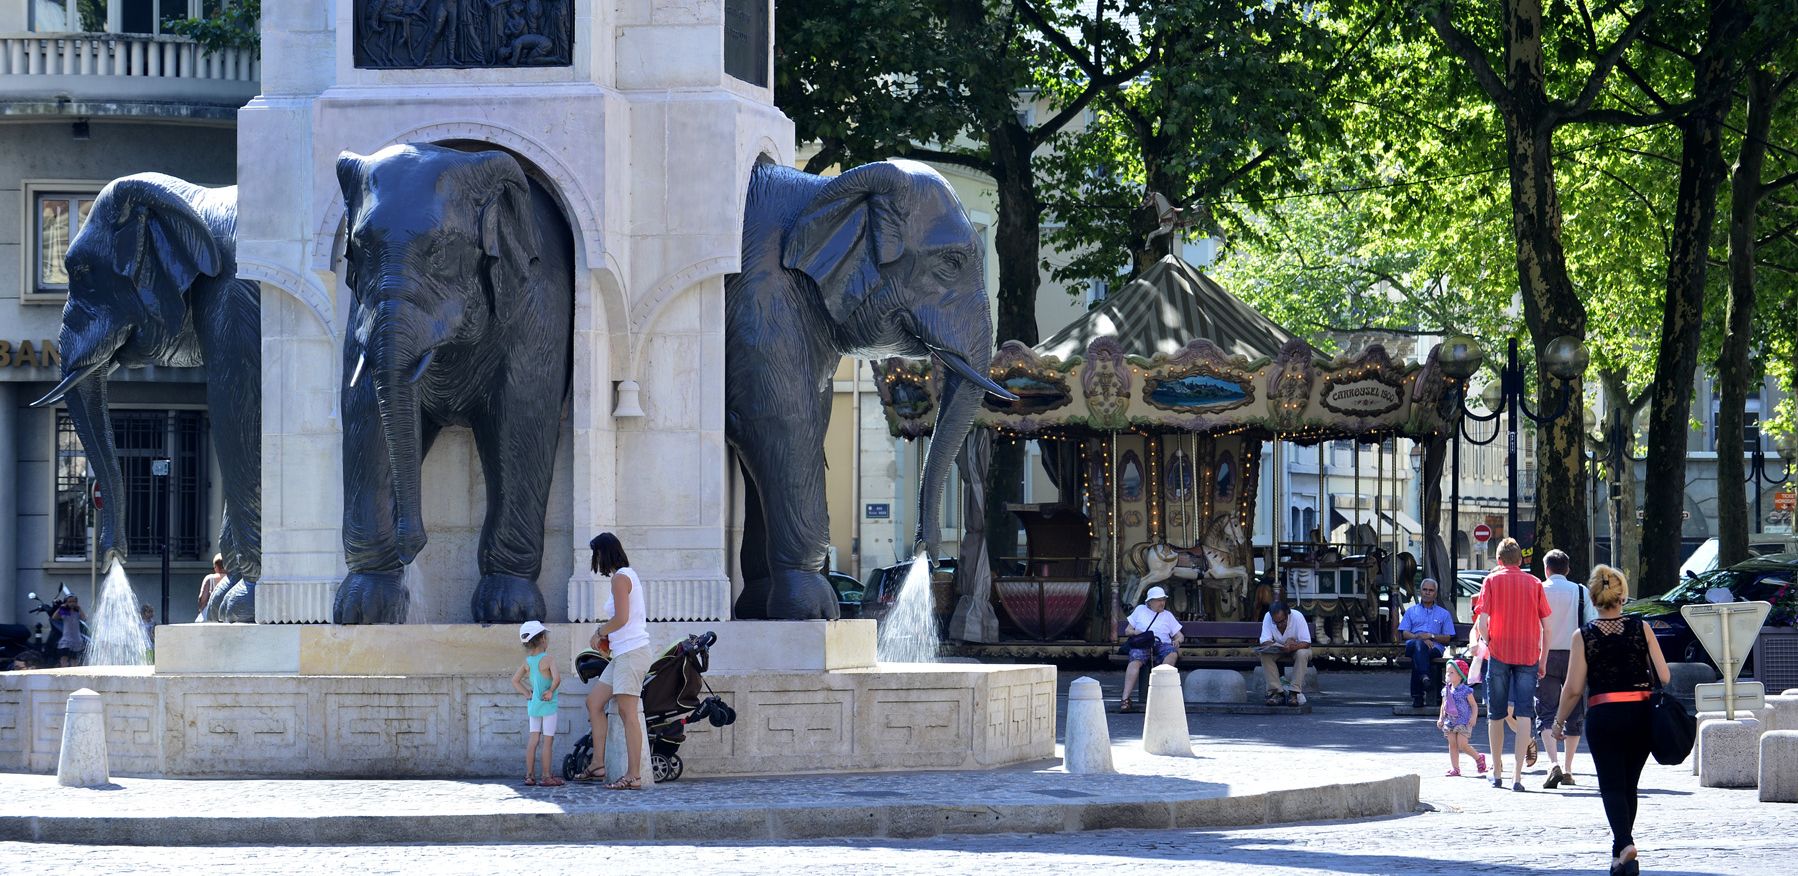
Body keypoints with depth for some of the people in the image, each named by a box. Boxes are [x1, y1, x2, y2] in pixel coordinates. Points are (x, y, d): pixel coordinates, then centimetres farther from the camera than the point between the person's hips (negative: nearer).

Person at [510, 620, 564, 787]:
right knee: (548, 741, -1)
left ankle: (529, 775, 9)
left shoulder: (527, 662, 4)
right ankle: (547, 776, 0)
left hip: (533, 704, 6)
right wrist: (551, 691, -12)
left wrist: (526, 692, 10)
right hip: (548, 704, -6)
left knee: (533, 740, 9)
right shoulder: (547, 660, -14)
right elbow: (557, 678, -27)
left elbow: (515, 680, 9)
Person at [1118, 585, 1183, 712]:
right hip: (1142, 644, -1)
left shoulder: (1168, 615, 25)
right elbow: (1127, 630, 22)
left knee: (1173, 654, -35)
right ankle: (1126, 698, -45)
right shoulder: (1140, 610, 24)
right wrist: (1137, 633, -1)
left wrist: (1177, 640, -3)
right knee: (1135, 661, -35)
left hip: (1162, 644, 1)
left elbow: (1179, 635, 21)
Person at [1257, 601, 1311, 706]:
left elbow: (1306, 643, -28)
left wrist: (1292, 647, -47)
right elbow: (1264, 641, -22)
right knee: (1265, 655, -28)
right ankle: (1275, 692, -27)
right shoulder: (1267, 617, -21)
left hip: (1296, 649, -2)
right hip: (1277, 650, 2)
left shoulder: (1297, 617, -27)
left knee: (1302, 654, -35)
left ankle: (1294, 692, -33)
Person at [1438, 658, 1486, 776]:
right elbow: (1443, 706, 18)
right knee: (1452, 744, 4)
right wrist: (1441, 718, 8)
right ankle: (1455, 768, 7)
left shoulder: (1465, 691, -9)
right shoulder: (1446, 691, 8)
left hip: (1463, 722, -6)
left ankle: (1478, 758, 13)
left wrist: (1473, 717, -17)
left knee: (1462, 744, -11)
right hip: (1450, 721, 6)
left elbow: (1474, 705, -5)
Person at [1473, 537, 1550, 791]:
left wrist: (1487, 643, 9)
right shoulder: (1534, 583, 6)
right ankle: (1517, 774, -13)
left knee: (1496, 714, 11)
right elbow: (1546, 626, 3)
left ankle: (1497, 773, 18)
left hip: (1499, 653, -1)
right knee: (1524, 712, -3)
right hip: (1528, 654, 1)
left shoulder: (1492, 581, 2)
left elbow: (1482, 619, -8)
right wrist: (1543, 659, 9)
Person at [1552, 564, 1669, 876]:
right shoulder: (1641, 628, 0)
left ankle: (1625, 843, -26)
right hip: (1642, 713, 2)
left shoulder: (1583, 636, -4)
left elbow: (1574, 689, -4)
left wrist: (1559, 722, 10)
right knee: (1629, 786, 15)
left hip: (1603, 717, -2)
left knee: (1612, 786, -2)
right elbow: (1664, 676, -2)